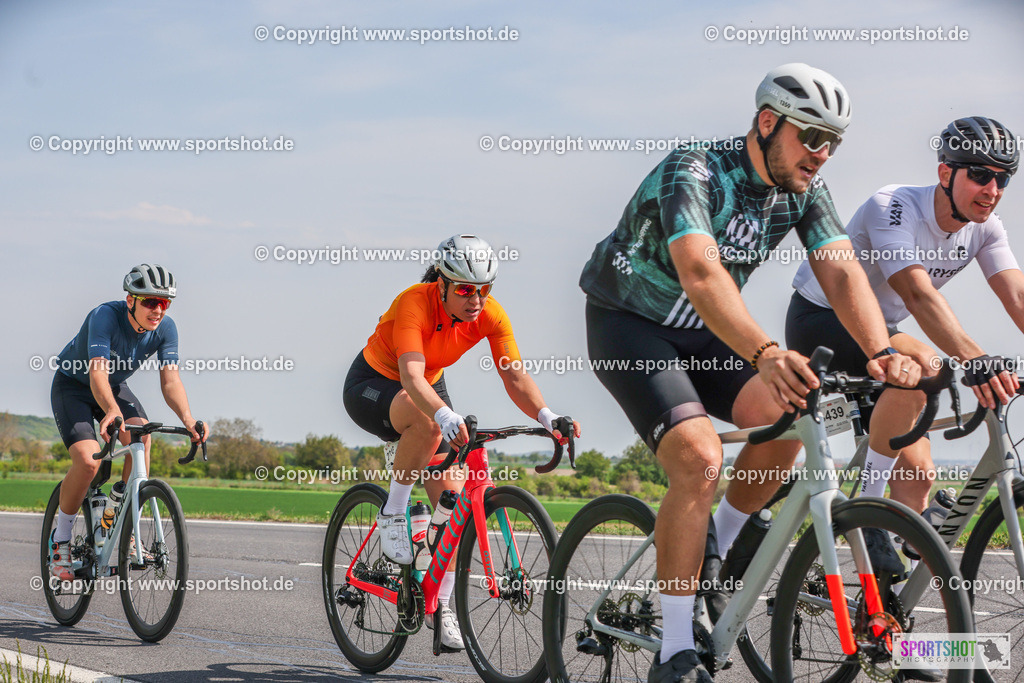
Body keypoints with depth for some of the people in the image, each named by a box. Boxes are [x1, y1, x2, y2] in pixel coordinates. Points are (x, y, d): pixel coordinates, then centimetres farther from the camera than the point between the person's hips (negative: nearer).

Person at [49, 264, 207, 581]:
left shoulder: (165, 328, -18)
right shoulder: (105, 316, -33)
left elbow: (170, 380, -23)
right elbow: (98, 372, -44)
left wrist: (187, 418, -43)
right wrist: (111, 411, -63)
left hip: (115, 386, 5)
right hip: (73, 385, -4)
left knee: (140, 435, -26)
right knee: (88, 461, -25)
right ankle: (60, 540, -4)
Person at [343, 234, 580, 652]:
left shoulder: (491, 315, -19)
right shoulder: (415, 304, -33)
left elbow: (514, 375, -26)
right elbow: (411, 376, -46)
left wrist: (546, 417, -44)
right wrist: (446, 415, -64)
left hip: (427, 389, 5)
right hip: (372, 387, -5)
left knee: (453, 499, -9)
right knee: (427, 421, -40)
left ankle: (441, 606, 5)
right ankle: (392, 514, -19)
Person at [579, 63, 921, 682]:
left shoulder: (804, 188, -7)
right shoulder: (694, 173, -28)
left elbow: (842, 271, -18)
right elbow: (702, 275, -44)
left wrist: (881, 352, -37)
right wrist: (766, 354, -59)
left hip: (702, 332, 6)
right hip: (629, 327, -6)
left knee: (786, 416, -21)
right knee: (700, 458, -26)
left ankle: (717, 554, 5)